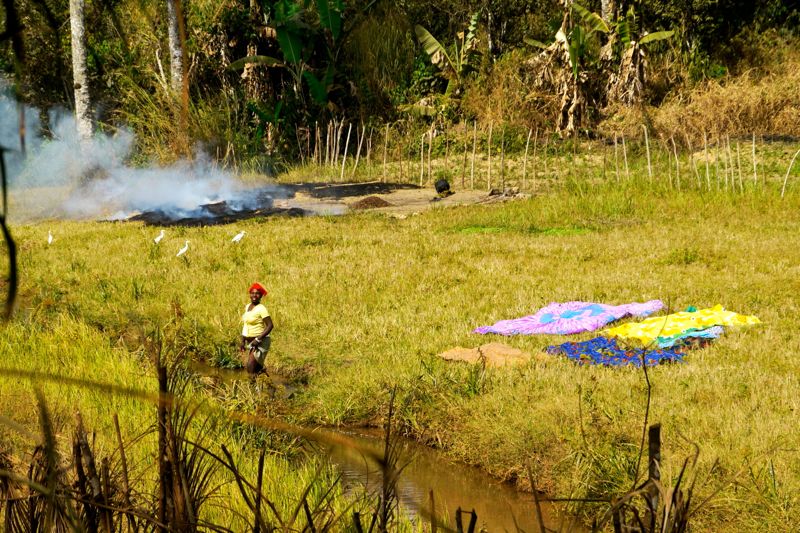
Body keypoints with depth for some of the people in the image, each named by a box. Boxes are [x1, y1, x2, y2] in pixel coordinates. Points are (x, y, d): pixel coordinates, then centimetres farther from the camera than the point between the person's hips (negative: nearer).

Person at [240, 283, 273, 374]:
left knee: (251, 368, -17)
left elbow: (270, 325, -19)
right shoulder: (247, 306, 11)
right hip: (249, 342, 8)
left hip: (260, 343, -8)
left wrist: (258, 339, -23)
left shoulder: (261, 309, -14)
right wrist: (242, 341, 14)